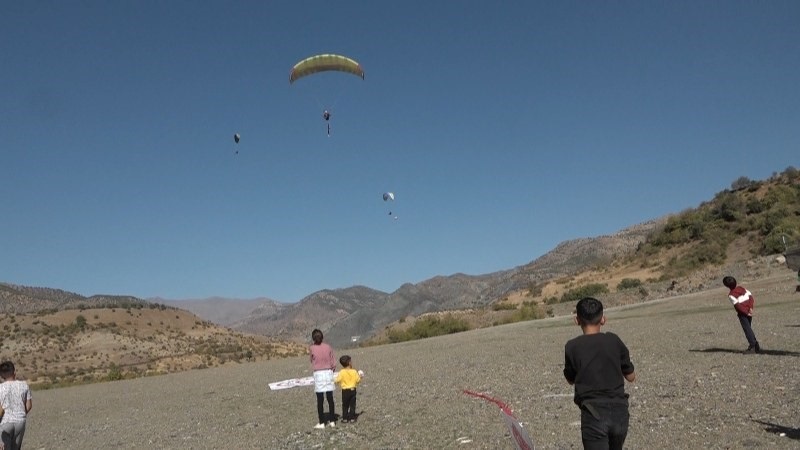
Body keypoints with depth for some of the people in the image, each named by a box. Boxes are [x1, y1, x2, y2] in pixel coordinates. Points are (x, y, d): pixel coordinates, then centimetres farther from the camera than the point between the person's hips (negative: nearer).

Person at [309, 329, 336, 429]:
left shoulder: (311, 348, -7)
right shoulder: (328, 347, 0)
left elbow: (312, 360, 6)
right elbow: (334, 363, 2)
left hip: (318, 374, -3)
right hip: (328, 373, 3)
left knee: (320, 400, 3)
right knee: (330, 398, 9)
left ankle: (321, 423, 7)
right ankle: (332, 421, 15)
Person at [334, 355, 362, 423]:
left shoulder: (341, 372, -13)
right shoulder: (354, 372, -8)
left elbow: (337, 381, -14)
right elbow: (358, 380, -3)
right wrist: (360, 376, 15)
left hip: (345, 391, -1)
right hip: (353, 390, 1)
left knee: (345, 405, 10)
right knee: (352, 405, 10)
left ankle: (345, 418, 12)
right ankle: (352, 418, 10)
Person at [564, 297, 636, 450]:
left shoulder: (572, 347, -7)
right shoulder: (614, 341, -1)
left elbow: (571, 380, 10)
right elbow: (631, 377, 10)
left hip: (594, 415, -4)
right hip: (619, 412, 4)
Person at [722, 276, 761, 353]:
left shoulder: (731, 294, -10)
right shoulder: (742, 288, 10)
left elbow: (738, 305, -17)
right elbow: (751, 296, 3)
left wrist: (746, 312, -11)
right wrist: (751, 308, -4)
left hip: (743, 314, -7)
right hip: (749, 312, 7)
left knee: (747, 329, -3)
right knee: (749, 329, 18)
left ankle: (752, 346, -6)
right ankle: (756, 346, 19)